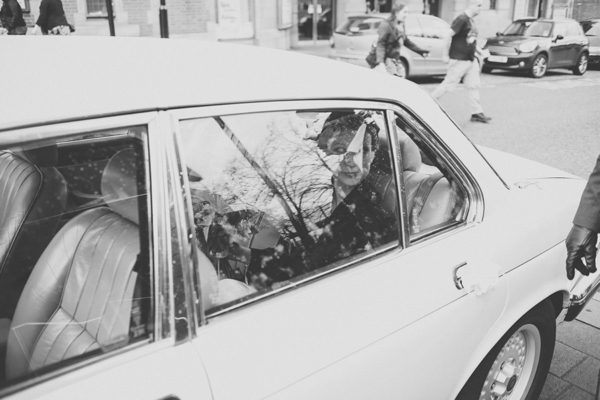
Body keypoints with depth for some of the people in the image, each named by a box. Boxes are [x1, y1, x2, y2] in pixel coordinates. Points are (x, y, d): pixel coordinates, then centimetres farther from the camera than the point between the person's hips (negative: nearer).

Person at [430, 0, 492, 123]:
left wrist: (480, 51, 11)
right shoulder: (461, 20, -14)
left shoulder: (471, 21, 14)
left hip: (471, 60, 9)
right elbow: (449, 36, -19)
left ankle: (477, 113, 9)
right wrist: (446, 55, -18)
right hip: (459, 60, -9)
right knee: (448, 85, -3)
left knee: (474, 86, 6)